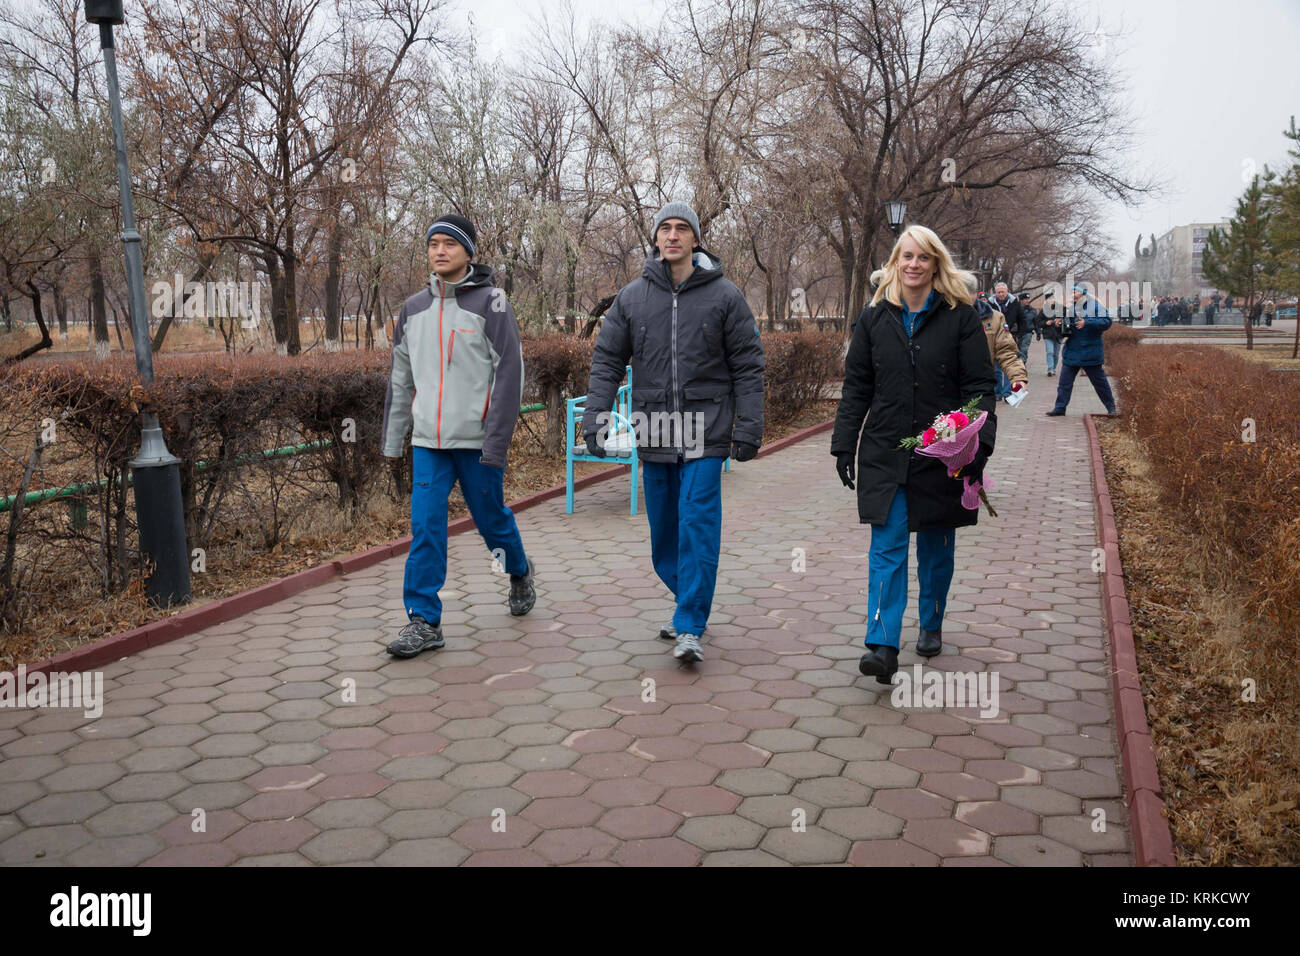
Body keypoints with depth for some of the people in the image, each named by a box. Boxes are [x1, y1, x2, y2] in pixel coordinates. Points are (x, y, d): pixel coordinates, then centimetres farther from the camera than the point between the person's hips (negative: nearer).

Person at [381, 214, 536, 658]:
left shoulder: (490, 303, -6)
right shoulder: (413, 308, 11)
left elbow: (509, 374, -11)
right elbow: (401, 379, 18)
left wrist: (496, 442, -17)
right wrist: (391, 439, 15)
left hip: (477, 442, -4)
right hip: (428, 442, 4)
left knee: (492, 517, 10)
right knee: (425, 527, -3)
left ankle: (519, 572, 39)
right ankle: (424, 620, 3)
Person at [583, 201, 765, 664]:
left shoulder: (724, 295, 1)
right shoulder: (631, 297, 7)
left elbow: (748, 366, 1)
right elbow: (606, 361, 8)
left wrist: (749, 427, -6)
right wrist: (594, 419, -3)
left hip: (704, 434, -3)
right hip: (653, 435, 3)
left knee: (697, 526, -10)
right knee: (663, 532, 11)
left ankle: (690, 628, -4)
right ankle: (690, 603, 31)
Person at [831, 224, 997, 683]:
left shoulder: (960, 316, 0)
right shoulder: (874, 318, 6)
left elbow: (979, 386, -3)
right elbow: (856, 387, 8)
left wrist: (979, 444, -13)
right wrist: (844, 444, 3)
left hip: (941, 454, -1)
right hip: (885, 454, 1)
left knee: (937, 548, 13)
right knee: (886, 548, -6)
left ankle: (931, 626, 32)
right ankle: (883, 645, -9)